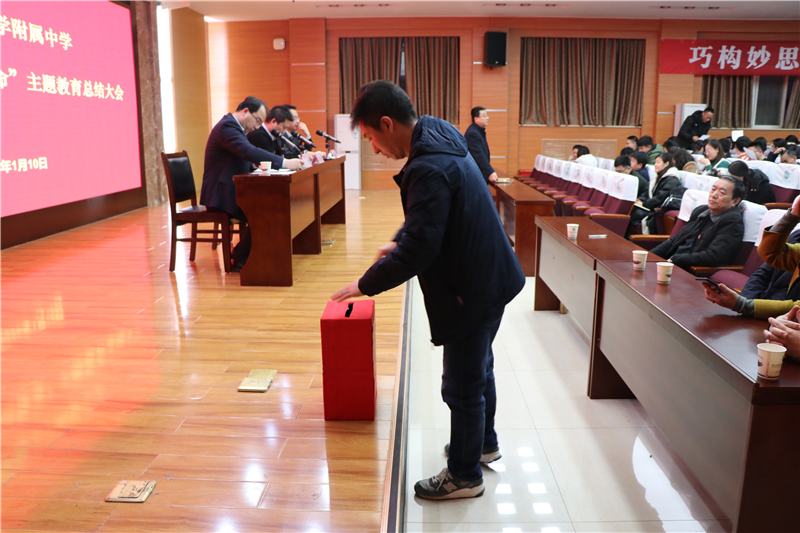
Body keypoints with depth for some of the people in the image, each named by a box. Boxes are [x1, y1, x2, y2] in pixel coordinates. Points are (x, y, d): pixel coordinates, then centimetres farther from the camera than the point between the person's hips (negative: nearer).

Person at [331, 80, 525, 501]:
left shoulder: (428, 168, -28)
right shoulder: (439, 137, 5)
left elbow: (419, 249, -28)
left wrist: (367, 284, -17)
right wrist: (399, 242, 14)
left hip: (473, 292, -10)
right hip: (487, 277, 10)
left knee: (462, 386, 6)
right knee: (479, 368, 26)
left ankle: (465, 475, 25)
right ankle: (484, 443, 47)